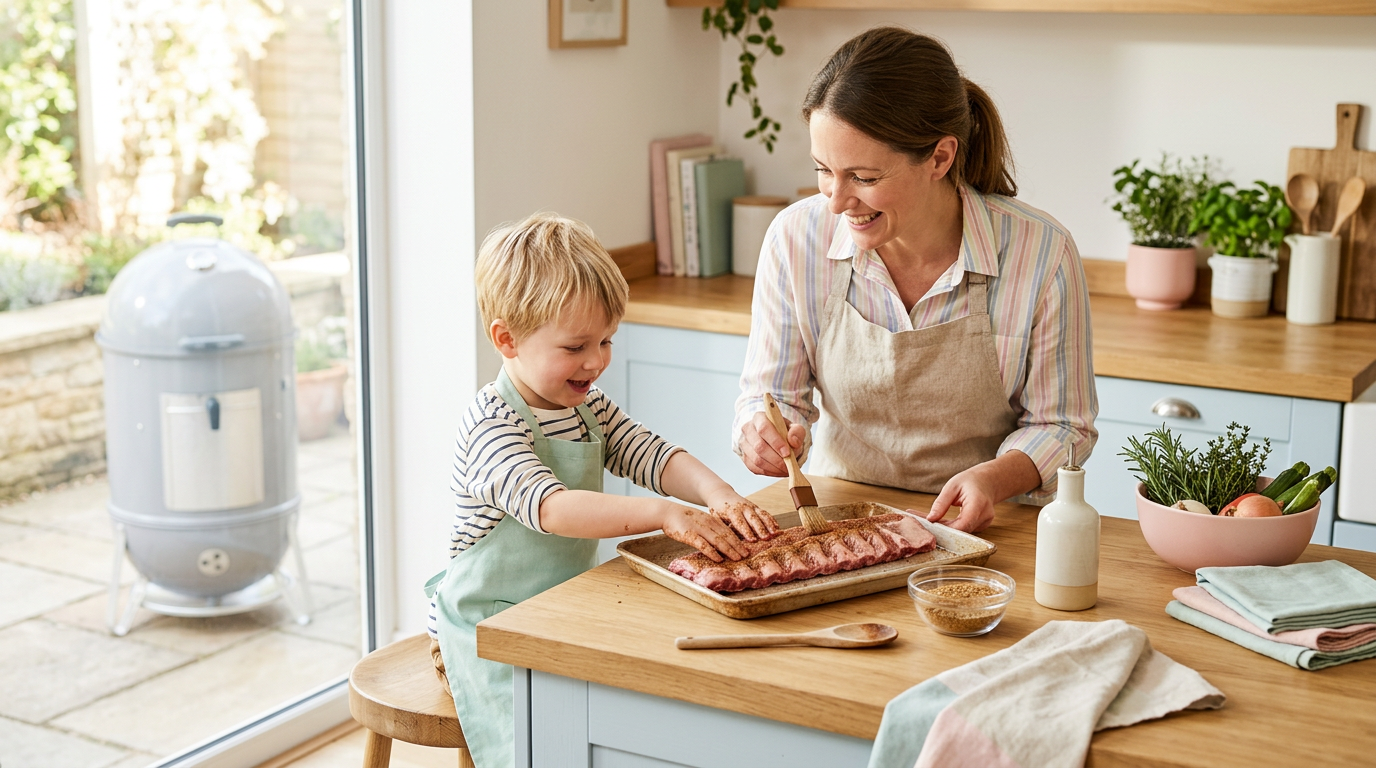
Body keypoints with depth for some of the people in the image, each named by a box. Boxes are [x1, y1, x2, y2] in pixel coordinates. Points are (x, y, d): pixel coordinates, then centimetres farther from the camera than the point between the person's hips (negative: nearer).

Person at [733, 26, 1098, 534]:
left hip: (983, 529, -1)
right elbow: (770, 394, 1)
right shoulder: (795, 238, -10)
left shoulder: (1041, 253, -16)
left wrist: (996, 479, -24)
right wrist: (762, 435, -22)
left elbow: (1059, 426, -4)